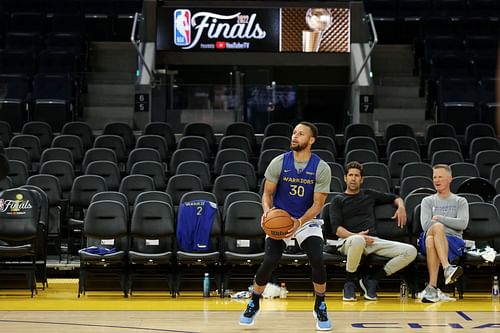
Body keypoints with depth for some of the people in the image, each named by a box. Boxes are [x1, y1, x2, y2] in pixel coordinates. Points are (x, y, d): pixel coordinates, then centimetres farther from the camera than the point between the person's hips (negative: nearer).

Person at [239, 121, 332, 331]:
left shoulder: (322, 168, -13)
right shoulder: (279, 163, -10)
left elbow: (318, 204, -14)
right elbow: (267, 193, -2)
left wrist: (299, 222, -30)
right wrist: (267, 211, -25)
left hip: (307, 220, 0)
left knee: (317, 261, -19)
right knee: (269, 262, -15)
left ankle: (320, 308, 4)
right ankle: (253, 304, 8)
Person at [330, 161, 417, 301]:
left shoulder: (369, 195, 26)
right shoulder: (338, 200, 14)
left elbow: (395, 198, 38)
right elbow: (337, 229, 0)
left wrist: (401, 207, 15)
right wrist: (356, 236, -17)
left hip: (373, 241, 4)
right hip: (348, 241, -4)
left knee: (411, 251, -17)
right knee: (358, 241, -45)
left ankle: (372, 280, -7)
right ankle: (349, 283, -19)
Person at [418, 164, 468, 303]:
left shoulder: (460, 201, 17)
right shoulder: (427, 201, 20)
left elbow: (462, 224, -3)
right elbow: (426, 225, 2)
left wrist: (439, 218, -1)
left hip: (453, 241, -1)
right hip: (430, 238, 1)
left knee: (432, 242, -37)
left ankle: (432, 286, -46)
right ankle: (447, 268, -53)